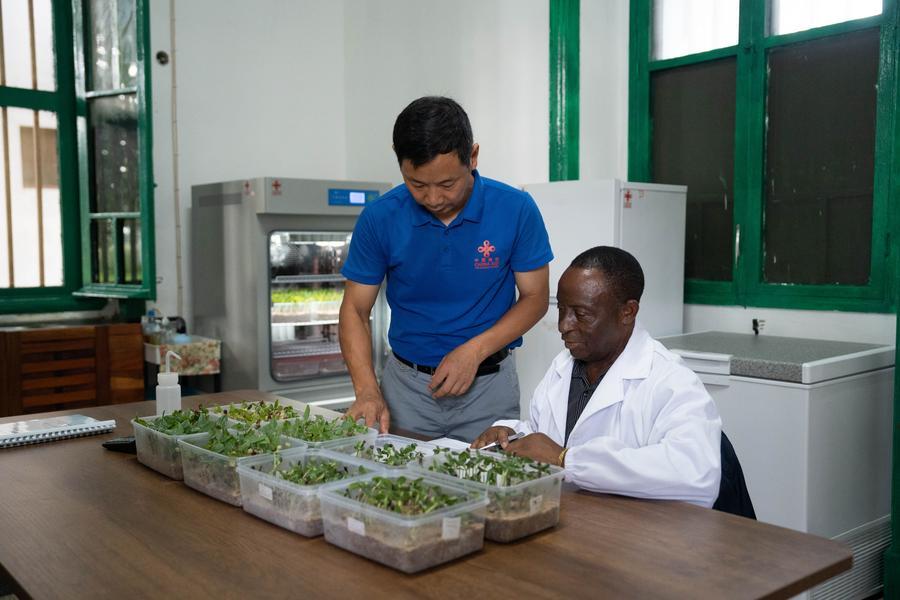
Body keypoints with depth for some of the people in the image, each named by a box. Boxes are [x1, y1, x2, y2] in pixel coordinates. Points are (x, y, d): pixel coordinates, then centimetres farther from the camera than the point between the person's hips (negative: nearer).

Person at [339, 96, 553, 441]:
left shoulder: (515, 209, -13)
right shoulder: (380, 218, -11)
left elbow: (535, 297, -4)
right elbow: (355, 309, -5)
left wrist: (475, 350, -18)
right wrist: (368, 392, -19)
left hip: (488, 386, 0)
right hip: (406, 386, 1)